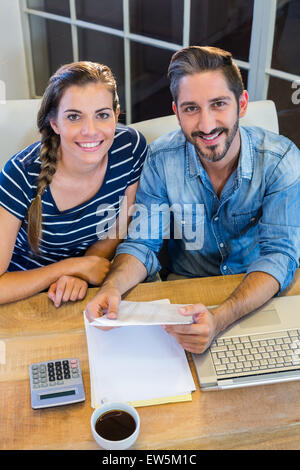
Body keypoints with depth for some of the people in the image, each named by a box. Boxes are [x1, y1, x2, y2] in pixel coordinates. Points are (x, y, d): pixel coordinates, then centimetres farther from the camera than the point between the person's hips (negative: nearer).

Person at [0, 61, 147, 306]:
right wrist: (76, 266, -20)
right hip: (27, 294, -4)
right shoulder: (24, 175, -24)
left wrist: (79, 275, -16)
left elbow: (117, 231, 0)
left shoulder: (132, 147, -15)